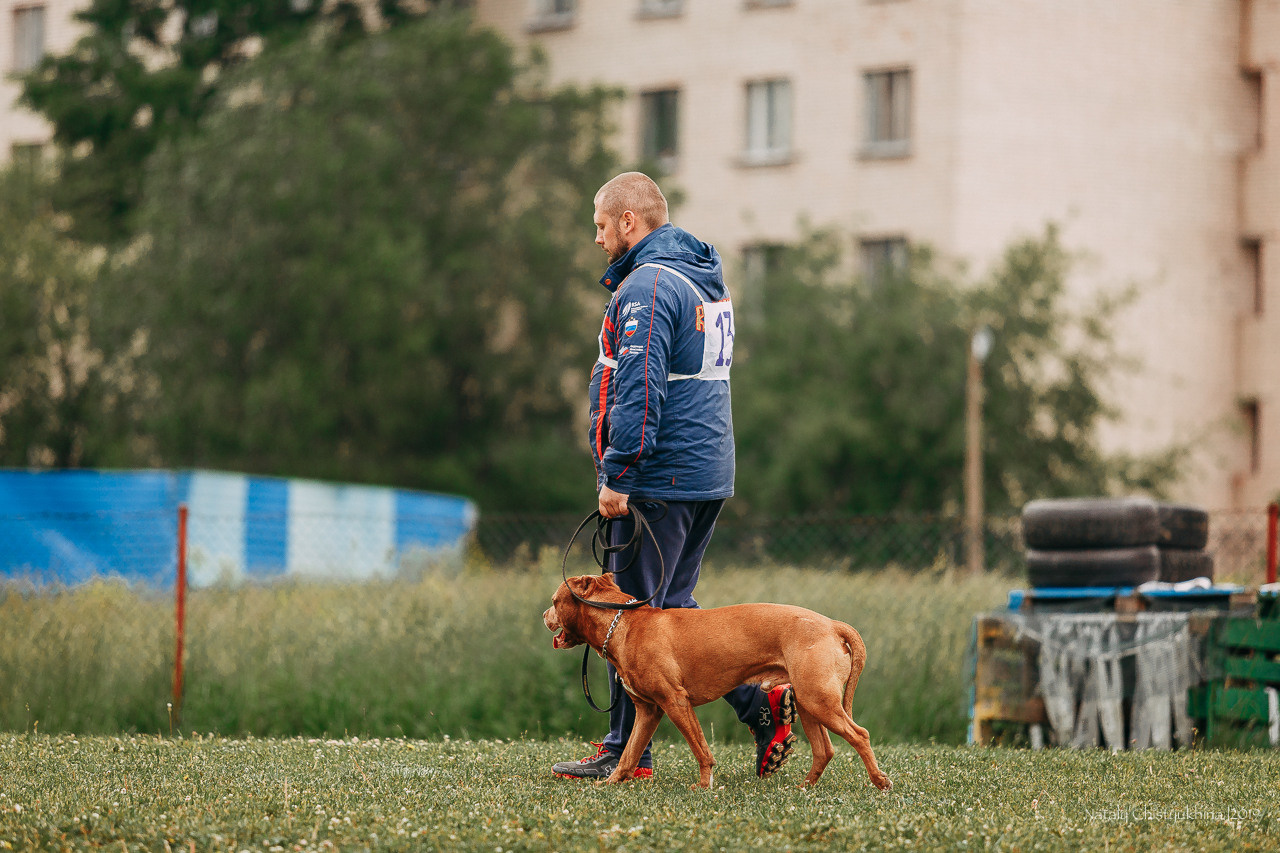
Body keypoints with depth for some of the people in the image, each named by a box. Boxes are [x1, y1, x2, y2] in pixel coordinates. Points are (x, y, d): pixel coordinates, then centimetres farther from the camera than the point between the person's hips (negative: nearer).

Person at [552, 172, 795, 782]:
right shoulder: (707, 279, 17)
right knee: (673, 606, 15)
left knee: (634, 613, -3)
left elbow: (638, 388, -22)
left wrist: (616, 474, -21)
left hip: (660, 478, -10)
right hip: (709, 474, 10)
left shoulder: (648, 286, -15)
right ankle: (761, 700, 6)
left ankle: (626, 752, 2)